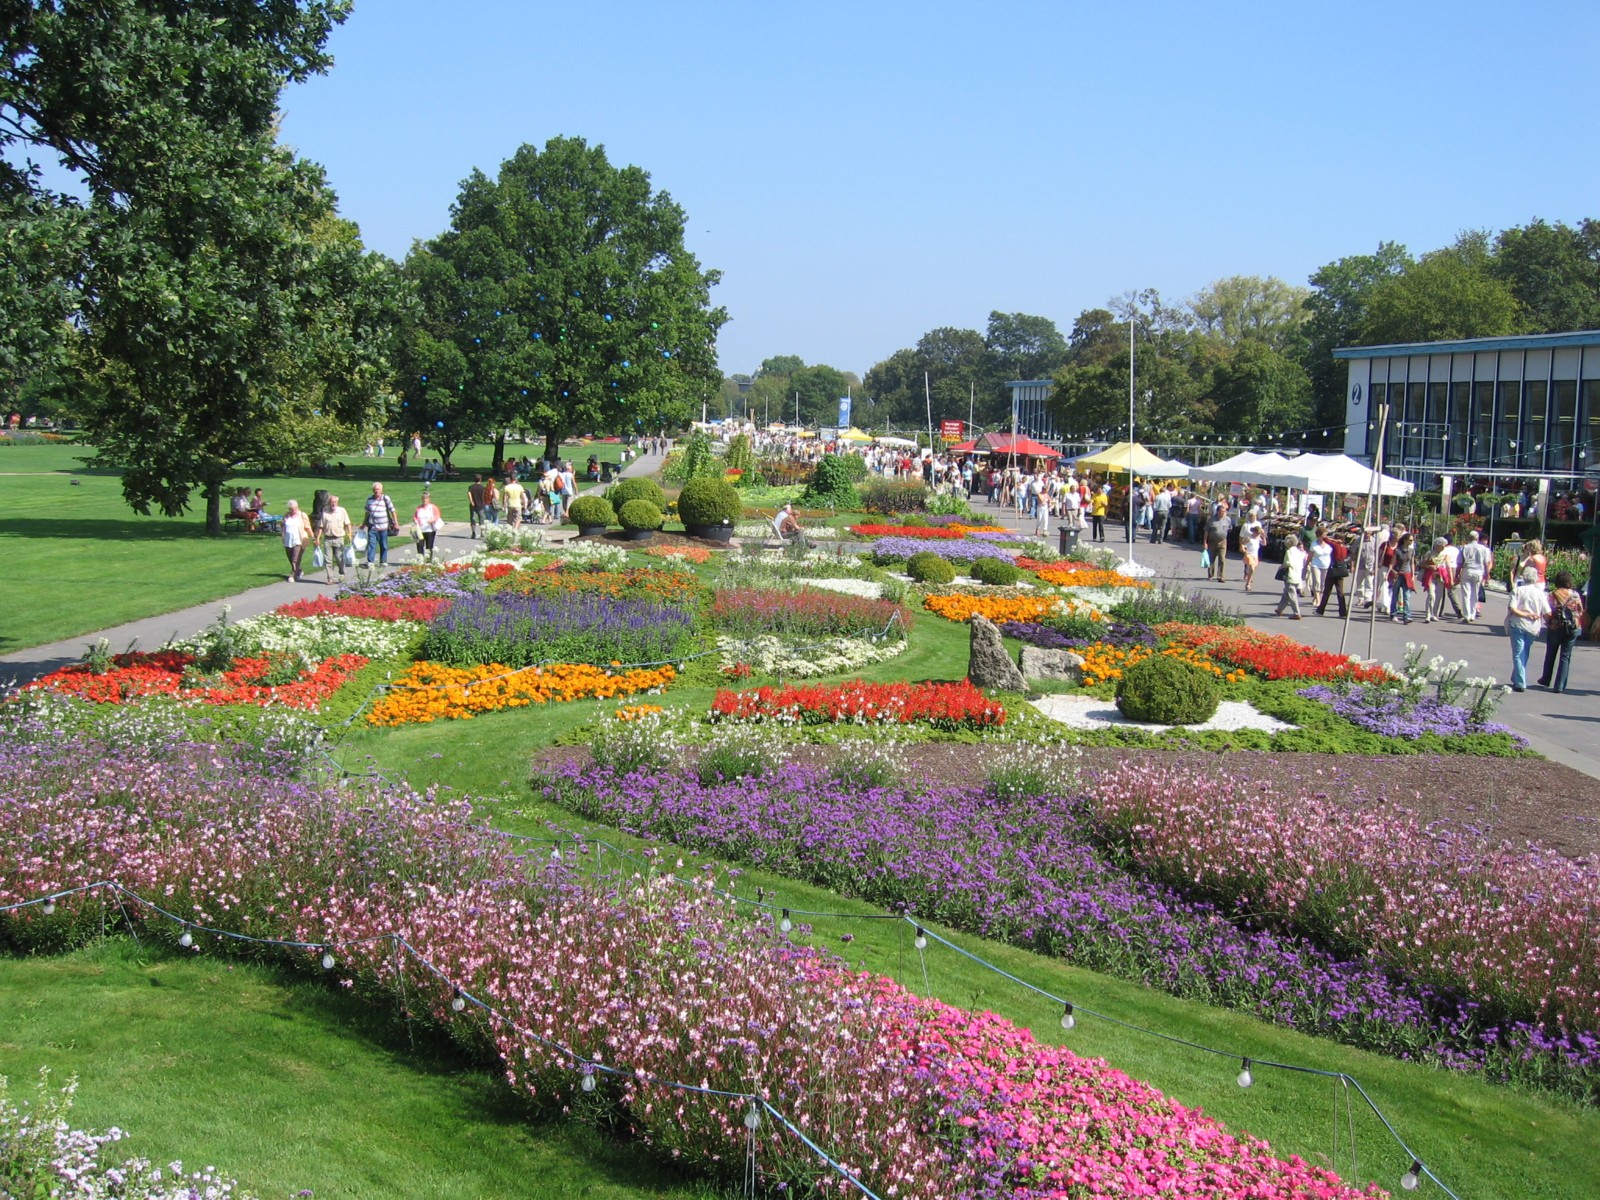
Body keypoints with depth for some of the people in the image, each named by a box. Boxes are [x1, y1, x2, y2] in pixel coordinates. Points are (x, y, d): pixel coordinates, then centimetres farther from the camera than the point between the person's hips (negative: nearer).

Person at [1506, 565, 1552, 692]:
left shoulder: (1518, 591, -7)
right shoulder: (1540, 593, -1)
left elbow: (1512, 609, -18)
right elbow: (1548, 613, -4)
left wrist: (1525, 615, -10)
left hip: (1518, 625, -3)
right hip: (1533, 628, 3)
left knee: (1518, 655, 2)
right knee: (1524, 655, 18)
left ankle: (1520, 684, -6)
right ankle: (1516, 680, 27)